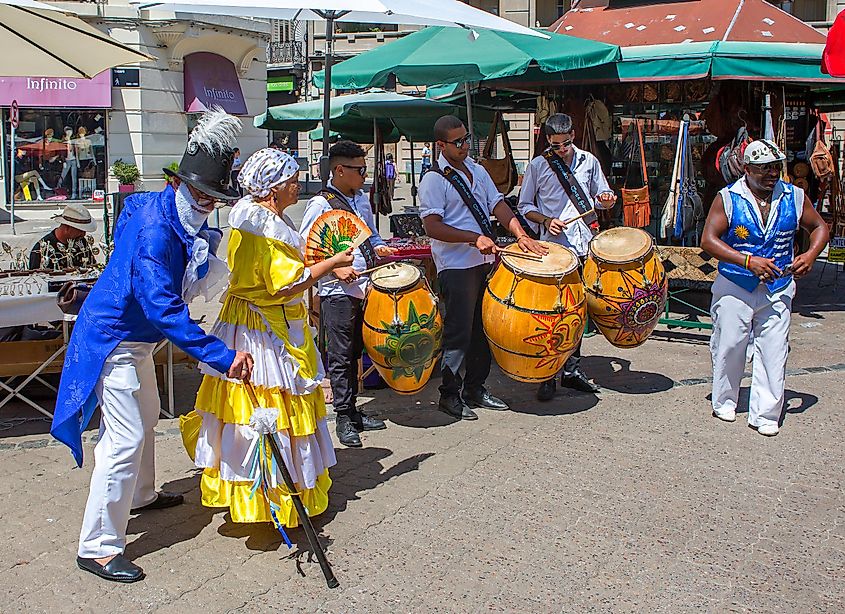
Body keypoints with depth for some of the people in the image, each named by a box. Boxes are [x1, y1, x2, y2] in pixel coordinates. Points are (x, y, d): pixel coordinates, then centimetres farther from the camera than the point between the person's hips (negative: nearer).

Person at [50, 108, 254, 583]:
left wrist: (200, 251, -2)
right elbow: (166, 311, -37)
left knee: (145, 417, 26)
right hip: (114, 339, -10)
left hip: (135, 336, 11)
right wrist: (223, 356, -40)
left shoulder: (177, 219, 0)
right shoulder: (154, 232, -30)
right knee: (126, 437, -12)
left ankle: (140, 496, 49)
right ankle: (98, 547, -5)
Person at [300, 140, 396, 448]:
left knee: (355, 351, 14)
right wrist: (335, 268, -20)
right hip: (337, 292, -7)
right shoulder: (321, 204, -9)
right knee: (340, 354, -2)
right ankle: (343, 418, 6)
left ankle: (353, 410, 24)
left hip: (363, 287, 7)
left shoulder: (362, 199, 14)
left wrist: (378, 247, 5)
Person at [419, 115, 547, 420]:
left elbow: (498, 205, 9)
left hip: (486, 261, 7)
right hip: (456, 266, -7)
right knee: (459, 331, -4)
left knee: (484, 327, 12)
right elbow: (432, 227, -15)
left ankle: (475, 389, 24)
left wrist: (520, 235, -8)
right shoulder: (433, 180, -8)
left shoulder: (478, 171, 14)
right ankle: (449, 394, 9)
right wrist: (475, 238, -23)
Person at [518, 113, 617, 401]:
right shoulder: (537, 166, 0)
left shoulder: (589, 161, 9)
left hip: (585, 247, 4)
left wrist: (606, 200, -5)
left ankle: (572, 369, 23)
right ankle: (547, 375, 3)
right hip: (553, 248, -4)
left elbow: (601, 197, 19)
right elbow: (524, 206, 5)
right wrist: (546, 221, -12)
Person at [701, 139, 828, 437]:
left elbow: (819, 227, 15)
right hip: (734, 288, -2)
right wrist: (748, 261, -22)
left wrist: (811, 254, -7)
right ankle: (724, 401, 28)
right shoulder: (728, 198, -7)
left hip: (778, 289, 2)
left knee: (773, 352, -2)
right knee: (729, 347, 6)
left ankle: (765, 414, 8)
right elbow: (708, 240, -13)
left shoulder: (795, 197, 2)